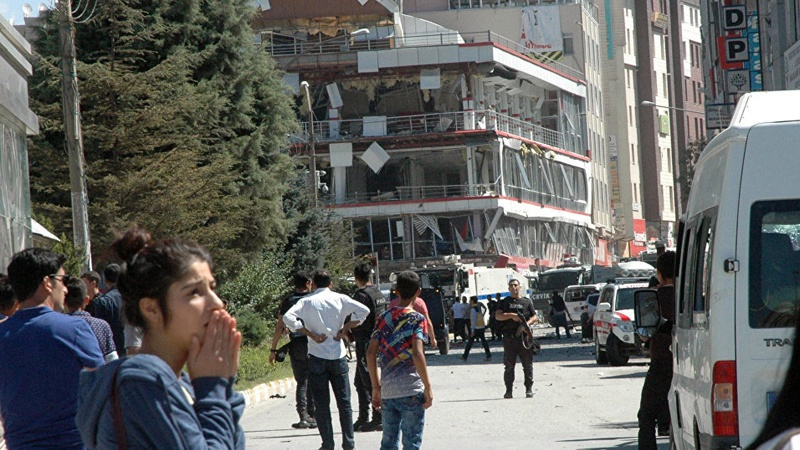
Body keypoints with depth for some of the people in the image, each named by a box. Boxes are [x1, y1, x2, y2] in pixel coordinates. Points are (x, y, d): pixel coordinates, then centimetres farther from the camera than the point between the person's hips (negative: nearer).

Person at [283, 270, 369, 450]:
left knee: (322, 404, 5)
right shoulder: (340, 299, 1)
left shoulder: (307, 302, -3)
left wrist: (311, 335, -12)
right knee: (344, 402, 10)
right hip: (338, 355, 1)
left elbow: (288, 317, -17)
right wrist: (345, 329, -1)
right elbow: (363, 310, -7)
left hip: (317, 357, -1)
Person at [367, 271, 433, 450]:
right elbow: (417, 354, -18)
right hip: (411, 390, -5)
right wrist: (428, 386, -13)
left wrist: (376, 388, 13)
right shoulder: (417, 319, -7)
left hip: (387, 391, 5)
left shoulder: (384, 318, 9)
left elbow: (370, 353, 7)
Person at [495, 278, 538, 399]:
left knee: (528, 364, -1)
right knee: (509, 365, 0)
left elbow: (535, 317, 9)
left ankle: (529, 389, 3)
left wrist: (528, 323, -12)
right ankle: (509, 390, 3)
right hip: (509, 338, 0)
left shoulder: (526, 302, 14)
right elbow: (498, 315, 0)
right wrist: (511, 315, -14)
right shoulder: (505, 302, 13)